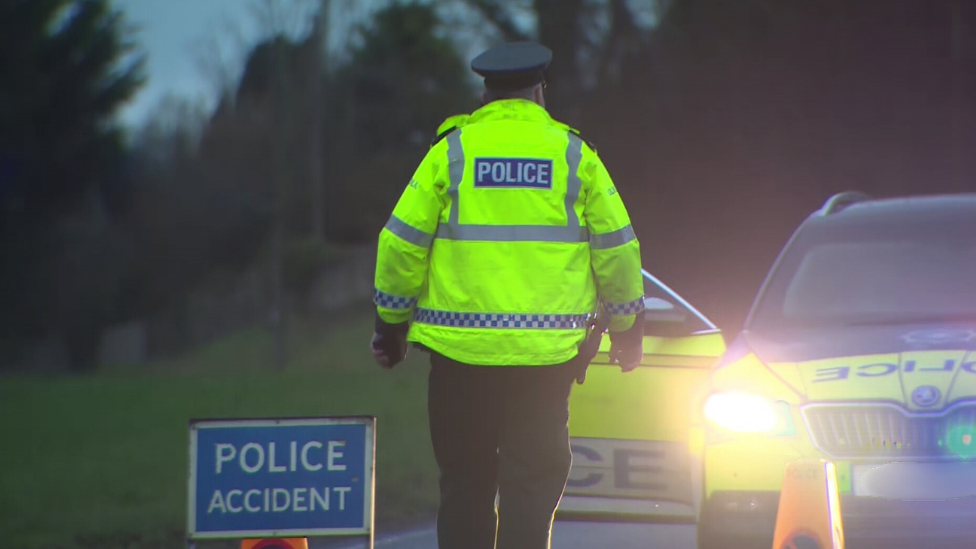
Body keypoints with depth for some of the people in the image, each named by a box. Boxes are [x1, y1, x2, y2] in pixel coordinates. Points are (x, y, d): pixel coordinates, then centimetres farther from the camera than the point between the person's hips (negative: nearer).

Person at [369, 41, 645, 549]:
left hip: (461, 351, 0)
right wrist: (627, 330, 21)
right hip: (545, 354, 0)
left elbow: (403, 243, 2)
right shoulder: (573, 153, 4)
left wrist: (390, 323, 13)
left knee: (465, 486, 9)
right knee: (532, 485, 3)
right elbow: (617, 247, 8)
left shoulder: (452, 149, 3)